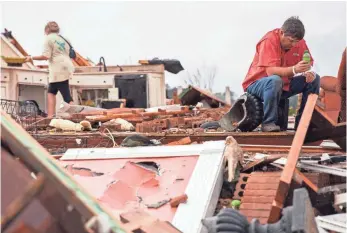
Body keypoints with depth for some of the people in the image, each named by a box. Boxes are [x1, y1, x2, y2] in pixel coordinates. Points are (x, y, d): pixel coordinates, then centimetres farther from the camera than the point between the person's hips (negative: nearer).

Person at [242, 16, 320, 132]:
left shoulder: (299, 42, -4)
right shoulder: (269, 40, -23)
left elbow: (308, 63, 4)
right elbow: (270, 71, -32)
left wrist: (308, 72, -21)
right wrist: (294, 69, -46)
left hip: (284, 85, 7)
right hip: (257, 84, -7)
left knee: (314, 79, -6)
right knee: (275, 80, -39)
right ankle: (268, 123, -27)